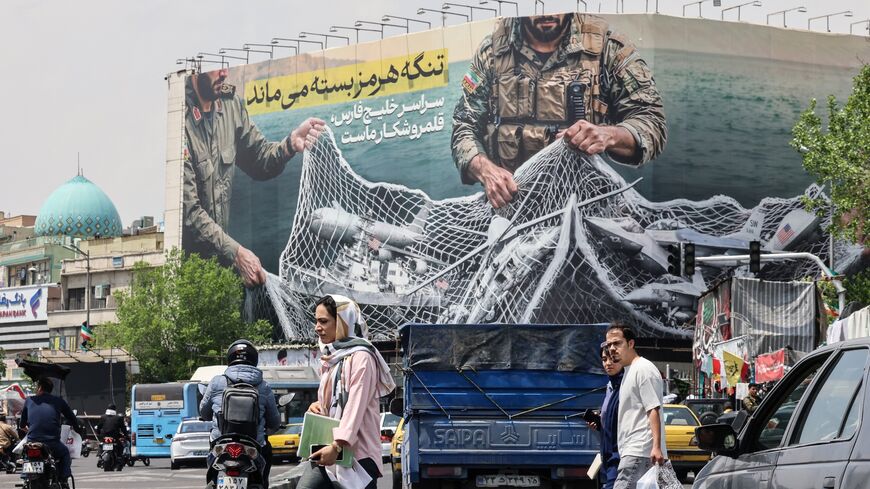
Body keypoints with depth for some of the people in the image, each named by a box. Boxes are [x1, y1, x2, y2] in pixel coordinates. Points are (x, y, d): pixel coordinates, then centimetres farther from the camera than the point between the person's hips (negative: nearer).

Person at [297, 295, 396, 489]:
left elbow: (356, 406, -19)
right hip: (326, 451, 8)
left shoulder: (361, 357, -9)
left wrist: (337, 446, -28)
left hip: (357, 453, -8)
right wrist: (317, 406, 6)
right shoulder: (331, 358, 19)